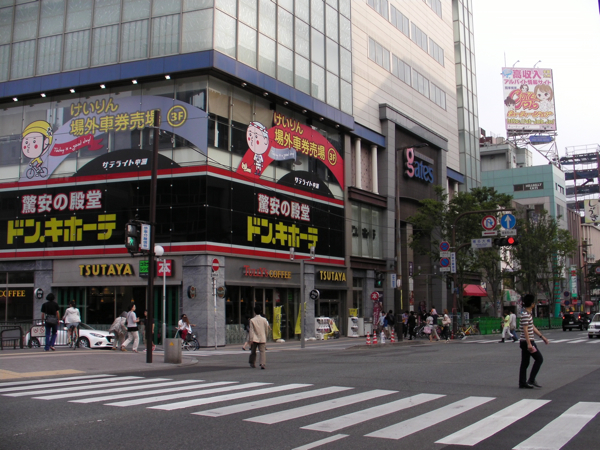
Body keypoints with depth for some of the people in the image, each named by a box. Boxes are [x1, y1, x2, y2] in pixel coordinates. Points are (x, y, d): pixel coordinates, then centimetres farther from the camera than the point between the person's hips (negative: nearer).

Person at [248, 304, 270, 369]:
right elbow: (266, 330, 9)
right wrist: (266, 336, 25)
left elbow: (251, 331, -8)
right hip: (262, 338, 1)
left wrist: (251, 339, -7)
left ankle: (252, 363, 24)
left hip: (254, 339, -1)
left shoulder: (252, 320, -6)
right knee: (262, 351, -5)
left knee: (253, 352, 14)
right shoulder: (264, 320, 1)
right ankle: (263, 364, -22)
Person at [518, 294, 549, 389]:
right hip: (527, 342, -10)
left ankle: (522, 383, 10)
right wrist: (529, 344, -26)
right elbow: (525, 330, -22)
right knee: (539, 359, -3)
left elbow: (533, 327, 22)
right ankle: (531, 380, -3)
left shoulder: (528, 314, 15)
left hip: (526, 342, 10)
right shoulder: (525, 315, -17)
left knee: (525, 363, 9)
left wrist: (542, 337, 23)